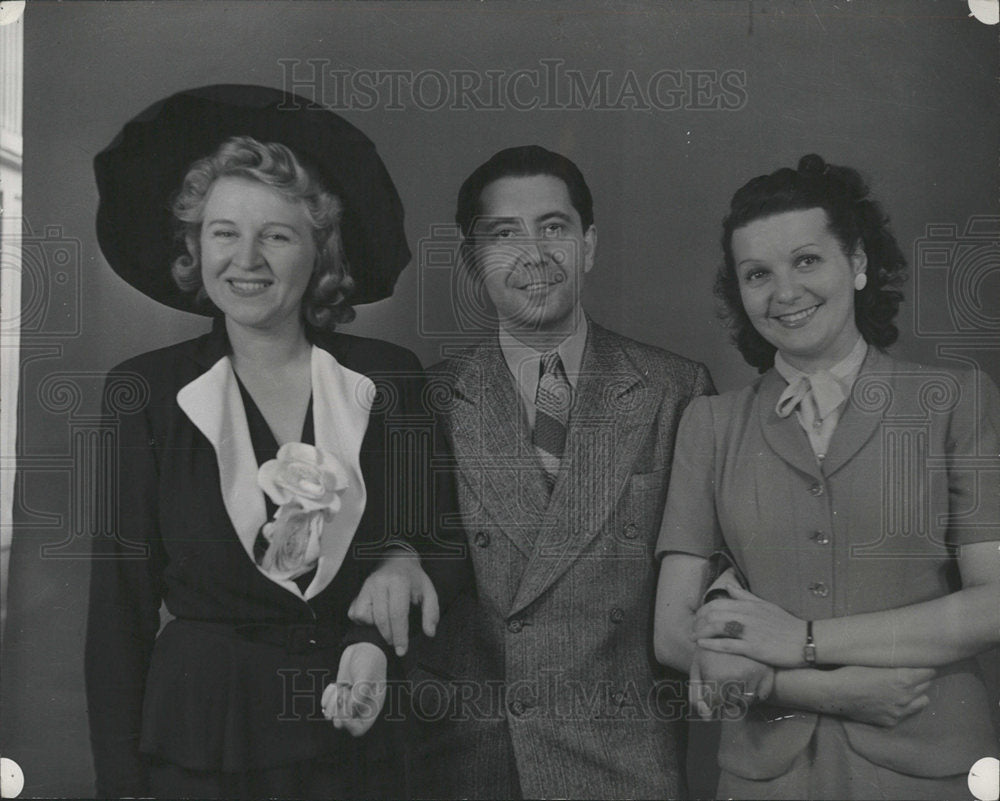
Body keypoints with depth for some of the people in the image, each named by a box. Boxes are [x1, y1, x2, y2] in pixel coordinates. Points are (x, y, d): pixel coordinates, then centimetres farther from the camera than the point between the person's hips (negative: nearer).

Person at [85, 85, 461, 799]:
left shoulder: (391, 379, -3)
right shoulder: (145, 391, -5)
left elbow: (427, 547, 5)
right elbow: (119, 605, -3)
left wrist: (378, 644, -13)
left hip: (362, 737, 1)